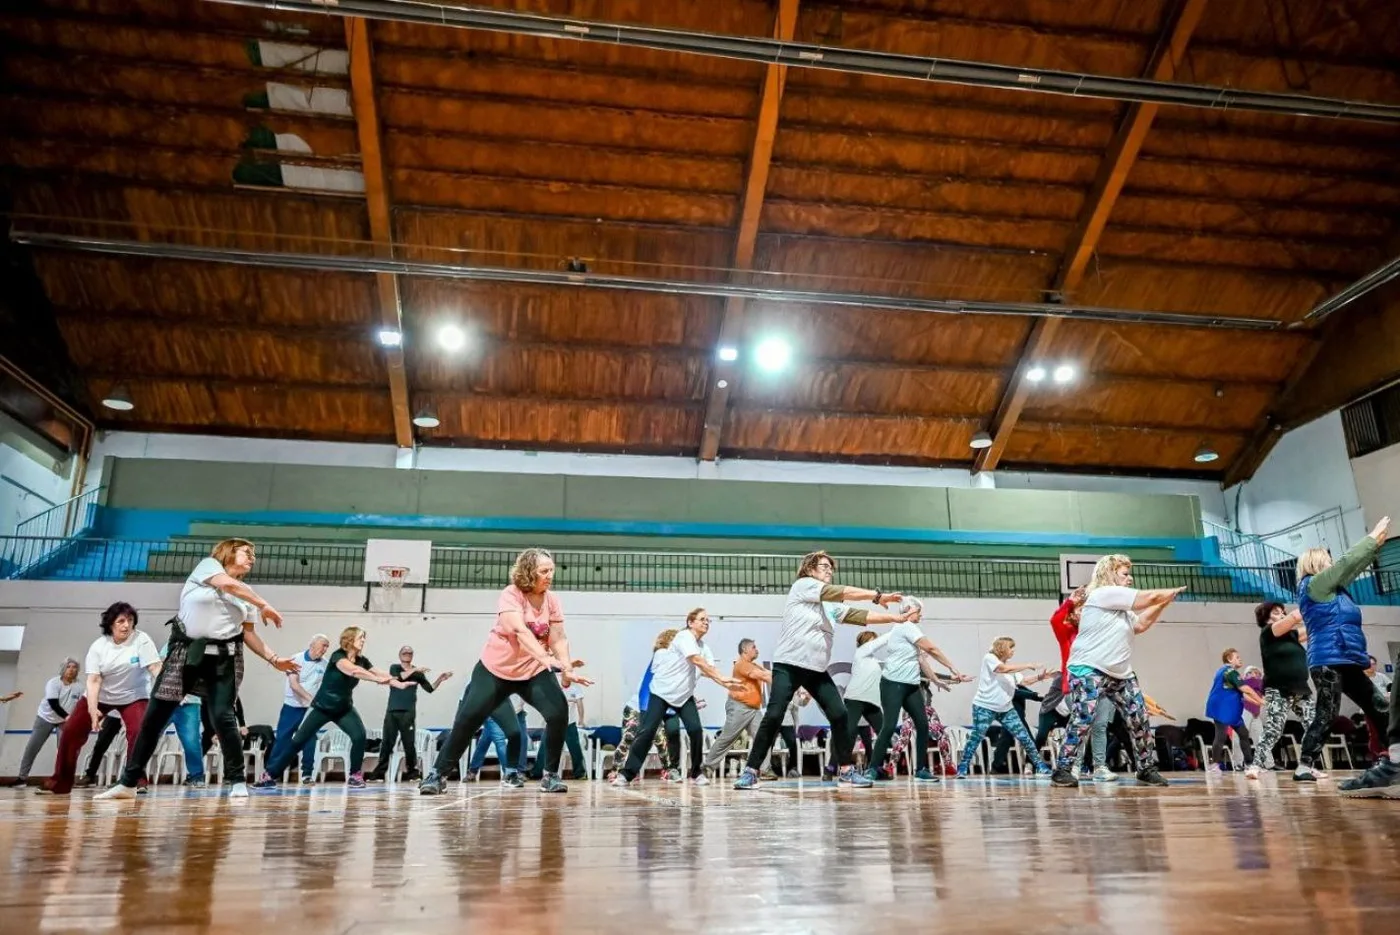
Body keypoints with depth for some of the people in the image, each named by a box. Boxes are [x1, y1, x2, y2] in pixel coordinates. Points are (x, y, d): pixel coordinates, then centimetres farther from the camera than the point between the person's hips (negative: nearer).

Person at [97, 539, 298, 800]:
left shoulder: (247, 594, 15)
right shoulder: (208, 565, 5)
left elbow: (249, 635, 13)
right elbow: (228, 585, -14)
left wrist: (274, 659, 1)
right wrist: (265, 605, -10)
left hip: (223, 659, 2)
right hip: (186, 652, -2)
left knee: (223, 716, -10)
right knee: (155, 716, 3)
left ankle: (237, 781, 0)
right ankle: (128, 783, 15)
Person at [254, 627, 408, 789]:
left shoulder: (362, 660, -3)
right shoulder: (338, 656, -21)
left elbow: (380, 673, -12)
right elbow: (354, 671, -40)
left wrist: (399, 684, -25)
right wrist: (378, 679, -48)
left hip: (344, 708, 4)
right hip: (321, 707, -4)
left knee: (359, 736, -18)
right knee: (298, 741, 0)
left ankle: (354, 776, -5)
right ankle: (269, 775, 15)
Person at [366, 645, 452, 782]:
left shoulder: (418, 673, 11)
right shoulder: (394, 668, 9)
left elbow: (429, 688, 5)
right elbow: (398, 677, -13)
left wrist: (440, 679, -7)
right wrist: (414, 670, -17)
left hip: (408, 713, 0)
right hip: (392, 711, 0)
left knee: (409, 744, -3)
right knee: (386, 743, 0)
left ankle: (412, 773, 5)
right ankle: (379, 773, 5)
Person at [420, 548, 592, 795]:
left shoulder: (552, 601, -6)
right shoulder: (511, 595, -20)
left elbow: (558, 639, -10)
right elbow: (520, 630, -35)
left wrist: (567, 669, -27)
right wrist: (545, 658, -49)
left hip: (535, 671, 3)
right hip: (496, 669, -3)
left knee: (559, 713, -15)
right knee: (467, 719, -4)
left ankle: (550, 775, 1)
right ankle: (437, 773, 12)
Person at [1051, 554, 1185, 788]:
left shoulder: (1121, 606, 21)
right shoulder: (1104, 593, -11)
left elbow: (1140, 625, 21)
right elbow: (1150, 597, -7)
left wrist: (1164, 603, 16)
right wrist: (1173, 591, 11)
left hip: (1120, 673, 10)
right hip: (1089, 670, -10)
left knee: (1139, 718, 6)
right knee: (1083, 719, -16)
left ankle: (1147, 768, 18)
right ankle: (1062, 769, -11)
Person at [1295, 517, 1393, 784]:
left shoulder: (1329, 588, 21)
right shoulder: (1314, 584, -5)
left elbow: (1352, 567, 27)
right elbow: (1347, 562, -6)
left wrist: (1376, 544, 21)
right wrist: (1374, 537, 5)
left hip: (1345, 662, 10)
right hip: (1329, 661, -10)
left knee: (1379, 709, 12)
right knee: (1326, 714, -15)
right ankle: (1305, 767, -17)